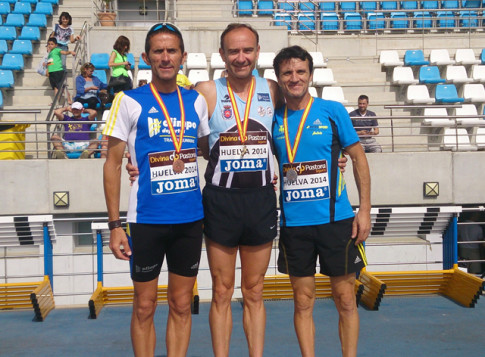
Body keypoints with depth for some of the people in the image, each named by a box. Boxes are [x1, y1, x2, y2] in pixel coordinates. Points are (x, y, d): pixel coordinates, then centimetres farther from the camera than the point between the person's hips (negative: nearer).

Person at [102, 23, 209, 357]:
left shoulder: (197, 101, 7)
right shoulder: (129, 101, -3)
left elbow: (210, 150, 17)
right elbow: (113, 163, -3)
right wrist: (115, 224, -8)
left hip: (191, 217, 3)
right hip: (147, 219, -3)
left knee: (181, 305, 10)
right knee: (145, 306, 5)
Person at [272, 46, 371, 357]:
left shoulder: (332, 111, -2)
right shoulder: (274, 120, 4)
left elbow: (358, 158, 1)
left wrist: (365, 210, -4)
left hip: (336, 220, -2)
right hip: (293, 223, 2)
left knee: (345, 299, 5)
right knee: (304, 301, 9)